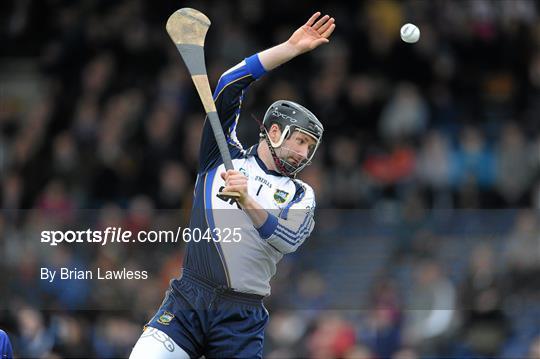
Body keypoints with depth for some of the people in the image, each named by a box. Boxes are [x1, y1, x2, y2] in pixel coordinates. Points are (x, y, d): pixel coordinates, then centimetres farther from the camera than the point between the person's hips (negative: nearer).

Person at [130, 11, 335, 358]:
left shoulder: (301, 196, 13)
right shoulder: (225, 157, 14)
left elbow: (287, 240, -8)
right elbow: (229, 85, 6)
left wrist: (248, 202, -24)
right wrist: (292, 48, 2)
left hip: (243, 319, 1)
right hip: (187, 301, -1)